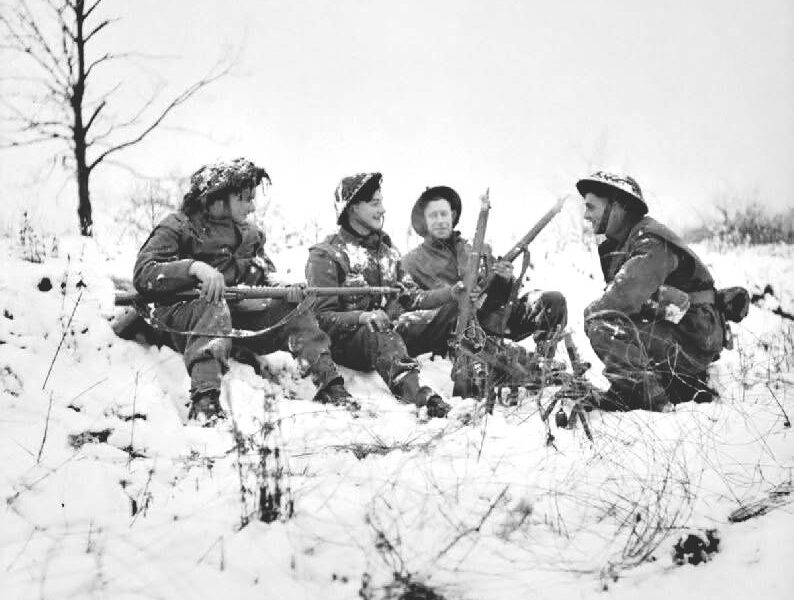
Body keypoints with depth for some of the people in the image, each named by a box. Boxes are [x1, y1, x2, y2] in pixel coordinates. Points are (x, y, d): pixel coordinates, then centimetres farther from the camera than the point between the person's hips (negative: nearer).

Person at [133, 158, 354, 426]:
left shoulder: (250, 234, 20)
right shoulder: (179, 227, -1)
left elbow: (265, 276, 17)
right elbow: (143, 274, -13)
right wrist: (194, 267, -28)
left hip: (238, 313, 6)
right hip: (180, 315, -6)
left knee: (294, 312, -10)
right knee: (214, 308, -38)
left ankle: (331, 388, -15)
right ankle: (204, 400, -52)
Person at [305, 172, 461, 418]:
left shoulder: (385, 249, 17)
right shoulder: (325, 255, -5)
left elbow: (411, 298, 12)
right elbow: (323, 317, -12)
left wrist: (453, 292, -4)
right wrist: (364, 317, -29)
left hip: (387, 329, 7)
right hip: (344, 341, -7)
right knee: (382, 336, -41)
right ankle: (418, 395, -67)